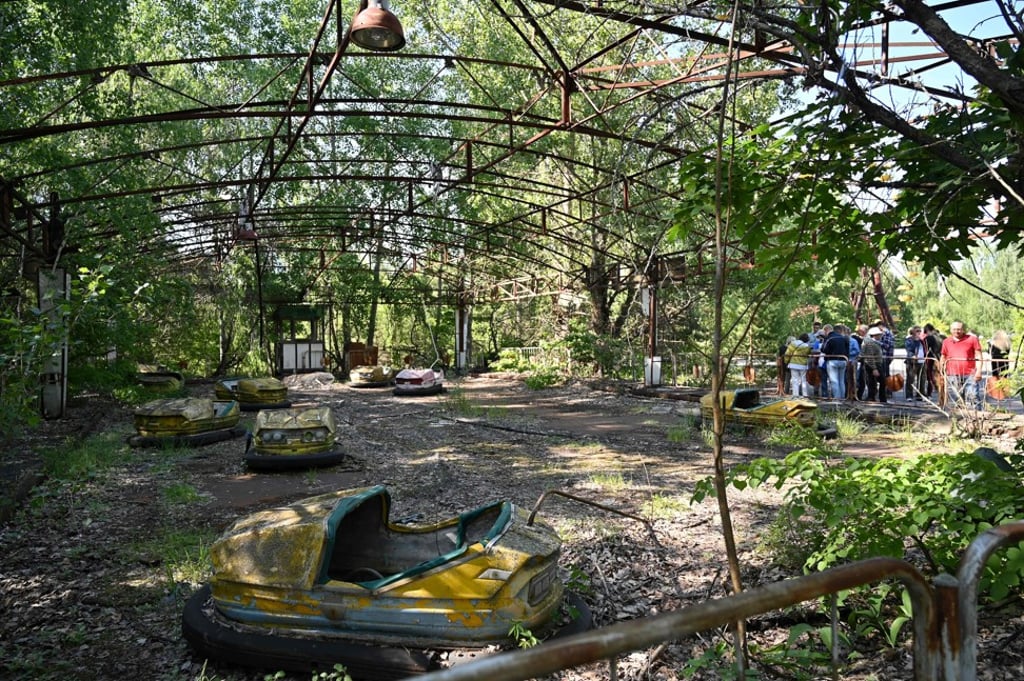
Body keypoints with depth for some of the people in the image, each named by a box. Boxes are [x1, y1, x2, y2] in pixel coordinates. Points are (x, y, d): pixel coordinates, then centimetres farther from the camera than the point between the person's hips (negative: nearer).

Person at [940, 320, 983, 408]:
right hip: (952, 376, 3)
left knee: (972, 398, -8)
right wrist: (941, 373, 16)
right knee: (955, 401, 5)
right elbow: (943, 357, 20)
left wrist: (978, 371, -7)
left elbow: (978, 356, 2)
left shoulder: (972, 339, 4)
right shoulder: (946, 342, 13)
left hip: (970, 375, -3)